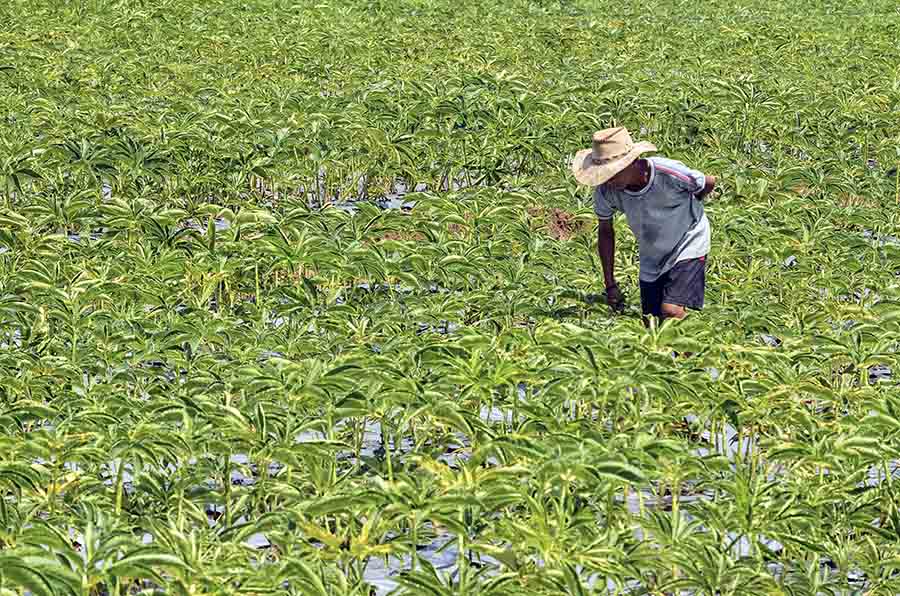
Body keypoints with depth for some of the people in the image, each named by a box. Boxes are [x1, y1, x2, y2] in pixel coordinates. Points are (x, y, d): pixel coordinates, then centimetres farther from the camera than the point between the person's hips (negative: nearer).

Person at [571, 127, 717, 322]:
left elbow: (709, 183, -8)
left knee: (671, 313, -23)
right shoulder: (605, 191, -20)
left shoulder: (669, 173, -30)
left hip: (688, 247, -4)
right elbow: (605, 231, -1)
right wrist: (610, 284, -2)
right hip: (651, 261, 4)